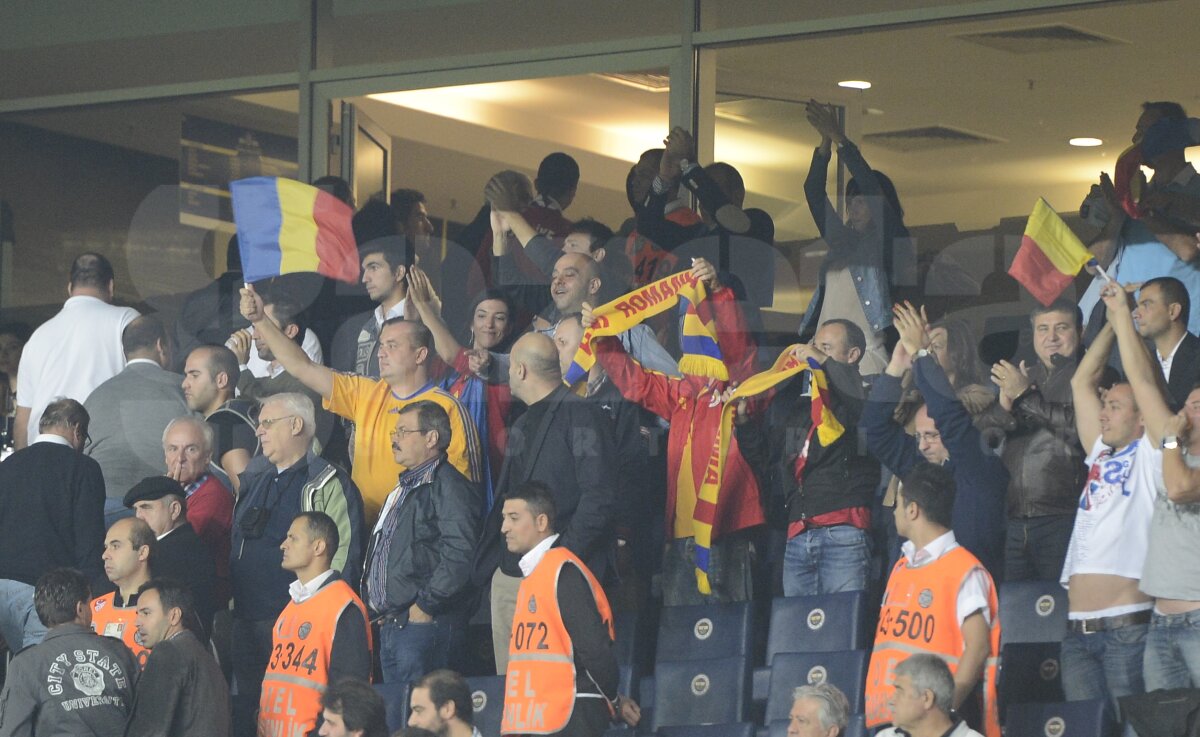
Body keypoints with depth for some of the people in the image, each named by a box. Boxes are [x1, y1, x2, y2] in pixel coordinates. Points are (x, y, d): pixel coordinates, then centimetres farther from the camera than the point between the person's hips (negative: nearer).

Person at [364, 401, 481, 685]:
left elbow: (458, 557, -22)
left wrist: (424, 607, -18)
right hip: (389, 626, 10)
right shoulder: (403, 489, 22)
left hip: (424, 626, -10)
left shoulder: (448, 487, -11)